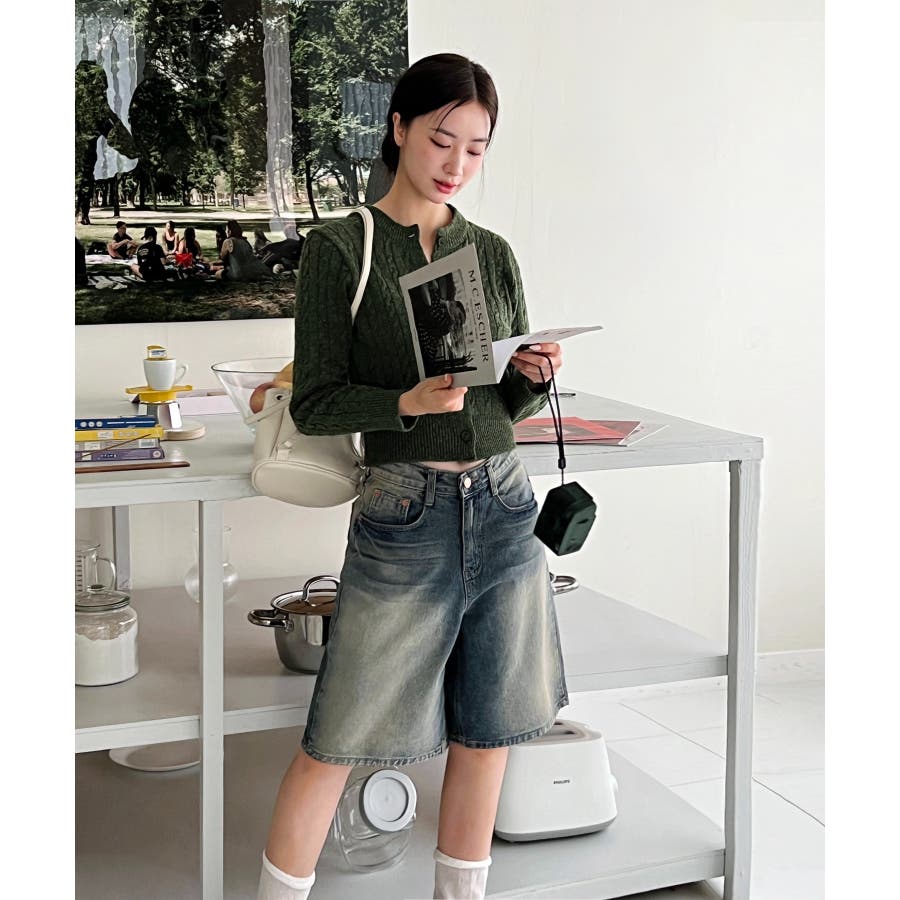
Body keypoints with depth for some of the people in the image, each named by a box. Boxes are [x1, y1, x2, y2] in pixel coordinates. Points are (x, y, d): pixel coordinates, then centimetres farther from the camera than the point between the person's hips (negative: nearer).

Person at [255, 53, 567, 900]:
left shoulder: (492, 253, 10)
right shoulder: (339, 249, -3)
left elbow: (508, 402, 14)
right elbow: (313, 403, -6)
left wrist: (534, 375, -8)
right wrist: (409, 403, -22)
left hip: (502, 507, 5)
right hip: (404, 512, -4)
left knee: (485, 730, 11)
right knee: (337, 738, 0)